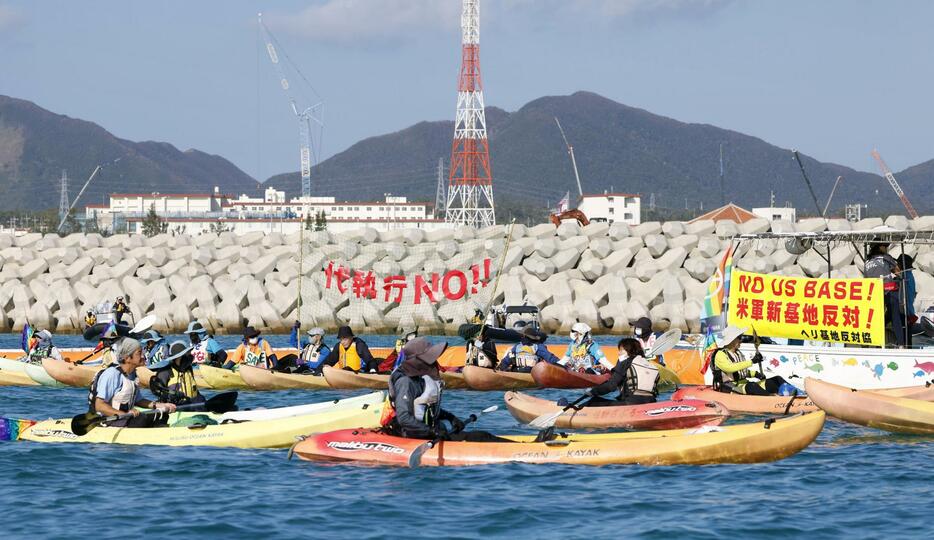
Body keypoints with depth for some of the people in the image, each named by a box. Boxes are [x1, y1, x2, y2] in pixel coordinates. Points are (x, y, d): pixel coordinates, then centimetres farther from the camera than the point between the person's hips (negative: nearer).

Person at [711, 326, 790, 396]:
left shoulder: (738, 353, 19)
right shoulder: (720, 355, -8)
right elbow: (730, 368, -26)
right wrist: (752, 361, -26)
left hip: (744, 383, 9)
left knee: (776, 380, -4)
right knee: (751, 386, -40)